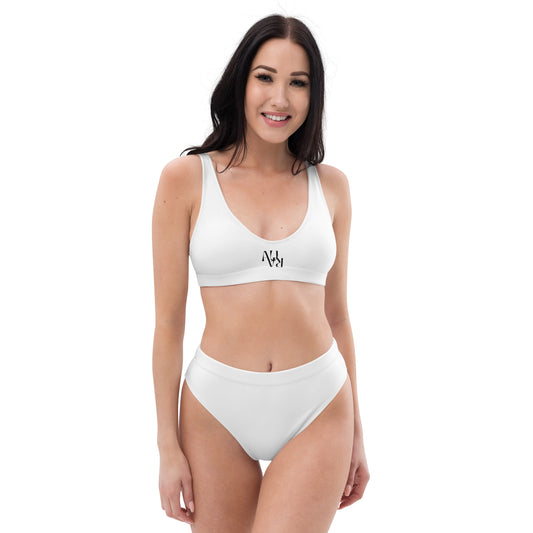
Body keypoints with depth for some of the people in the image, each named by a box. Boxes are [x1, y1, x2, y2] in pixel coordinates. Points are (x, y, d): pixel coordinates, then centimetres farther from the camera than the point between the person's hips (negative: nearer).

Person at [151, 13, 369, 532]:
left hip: (318, 411, 1)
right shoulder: (186, 177, -3)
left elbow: (337, 314, 11)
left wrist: (356, 431, 13)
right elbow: (168, 321, -2)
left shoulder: (330, 185, 5)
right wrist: (168, 445, -3)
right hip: (217, 410, -1)